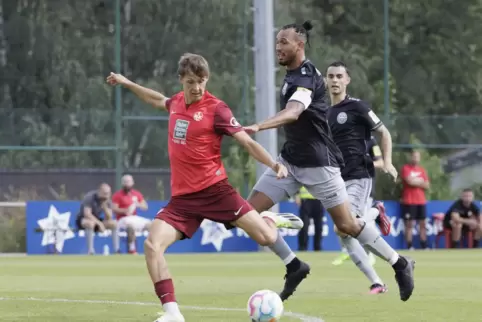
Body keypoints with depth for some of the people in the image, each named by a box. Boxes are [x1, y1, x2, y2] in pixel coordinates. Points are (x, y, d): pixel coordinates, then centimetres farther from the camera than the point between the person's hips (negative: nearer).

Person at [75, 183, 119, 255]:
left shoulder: (106, 200, -4)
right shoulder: (90, 197, -22)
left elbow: (109, 217, -9)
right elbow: (87, 214, -32)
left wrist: (105, 206, -25)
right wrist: (100, 223, -35)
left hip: (96, 220, 6)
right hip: (83, 220, -6)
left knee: (113, 223, -14)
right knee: (91, 223, -40)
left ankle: (117, 250, -12)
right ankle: (90, 251, -38)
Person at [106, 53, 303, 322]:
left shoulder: (216, 108, -9)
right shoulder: (177, 102, 9)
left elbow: (248, 142, -10)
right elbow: (159, 100, 35)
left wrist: (274, 164, -25)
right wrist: (126, 83, 43)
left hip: (215, 190, -4)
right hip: (183, 197, 4)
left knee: (267, 238, -13)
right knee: (152, 245, -18)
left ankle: (270, 220, 28)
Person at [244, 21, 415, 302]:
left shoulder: (306, 76, -20)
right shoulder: (292, 75, 9)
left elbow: (293, 113, -39)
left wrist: (258, 127, -53)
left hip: (318, 163, -9)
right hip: (291, 160, 9)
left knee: (347, 225, -2)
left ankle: (400, 264, 18)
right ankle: (294, 266, 6)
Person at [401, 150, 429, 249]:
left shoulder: (422, 170, 15)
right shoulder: (406, 168, -2)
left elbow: (427, 185, 8)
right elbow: (410, 181, -16)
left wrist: (415, 182, -6)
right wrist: (420, 181, -1)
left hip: (421, 201, 6)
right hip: (409, 201, -6)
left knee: (422, 224, 5)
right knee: (409, 224, -7)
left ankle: (424, 246, 7)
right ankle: (410, 247, -7)